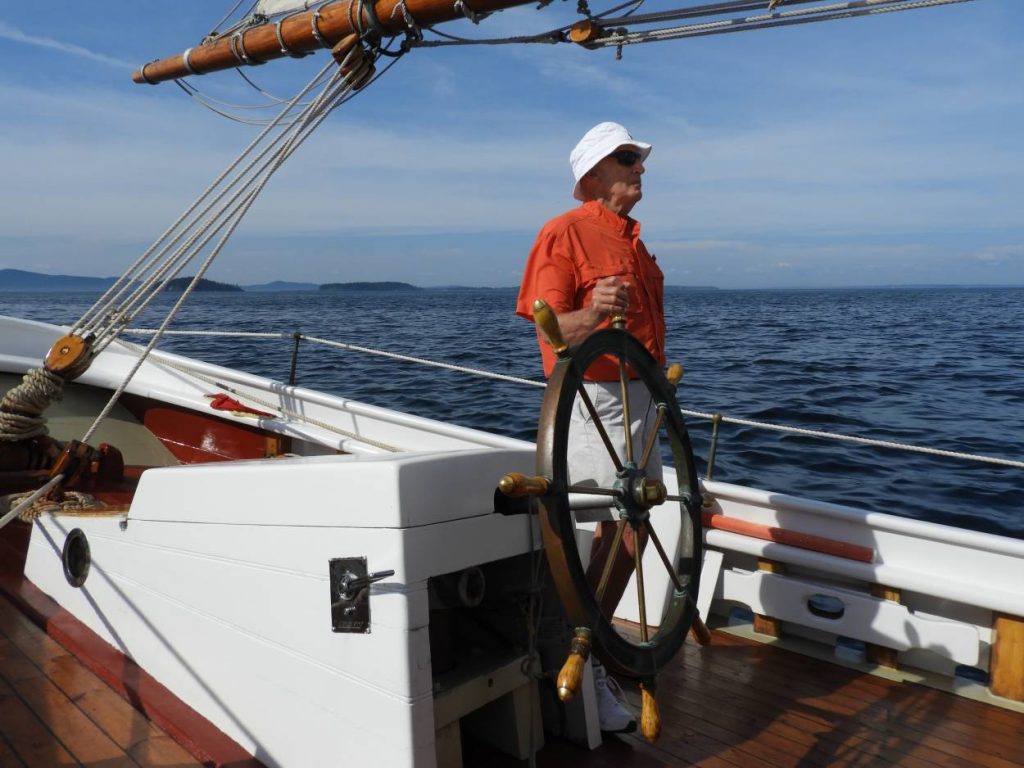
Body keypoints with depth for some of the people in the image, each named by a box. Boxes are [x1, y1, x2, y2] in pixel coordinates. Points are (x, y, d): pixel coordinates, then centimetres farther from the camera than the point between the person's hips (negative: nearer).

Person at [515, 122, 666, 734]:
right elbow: (552, 330, -19)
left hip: (638, 395, 10)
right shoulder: (565, 233, -11)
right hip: (594, 395, -10)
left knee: (627, 525, 14)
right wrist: (591, 313, -38)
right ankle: (587, 667, 1)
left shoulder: (632, 238, 18)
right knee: (624, 531, -13)